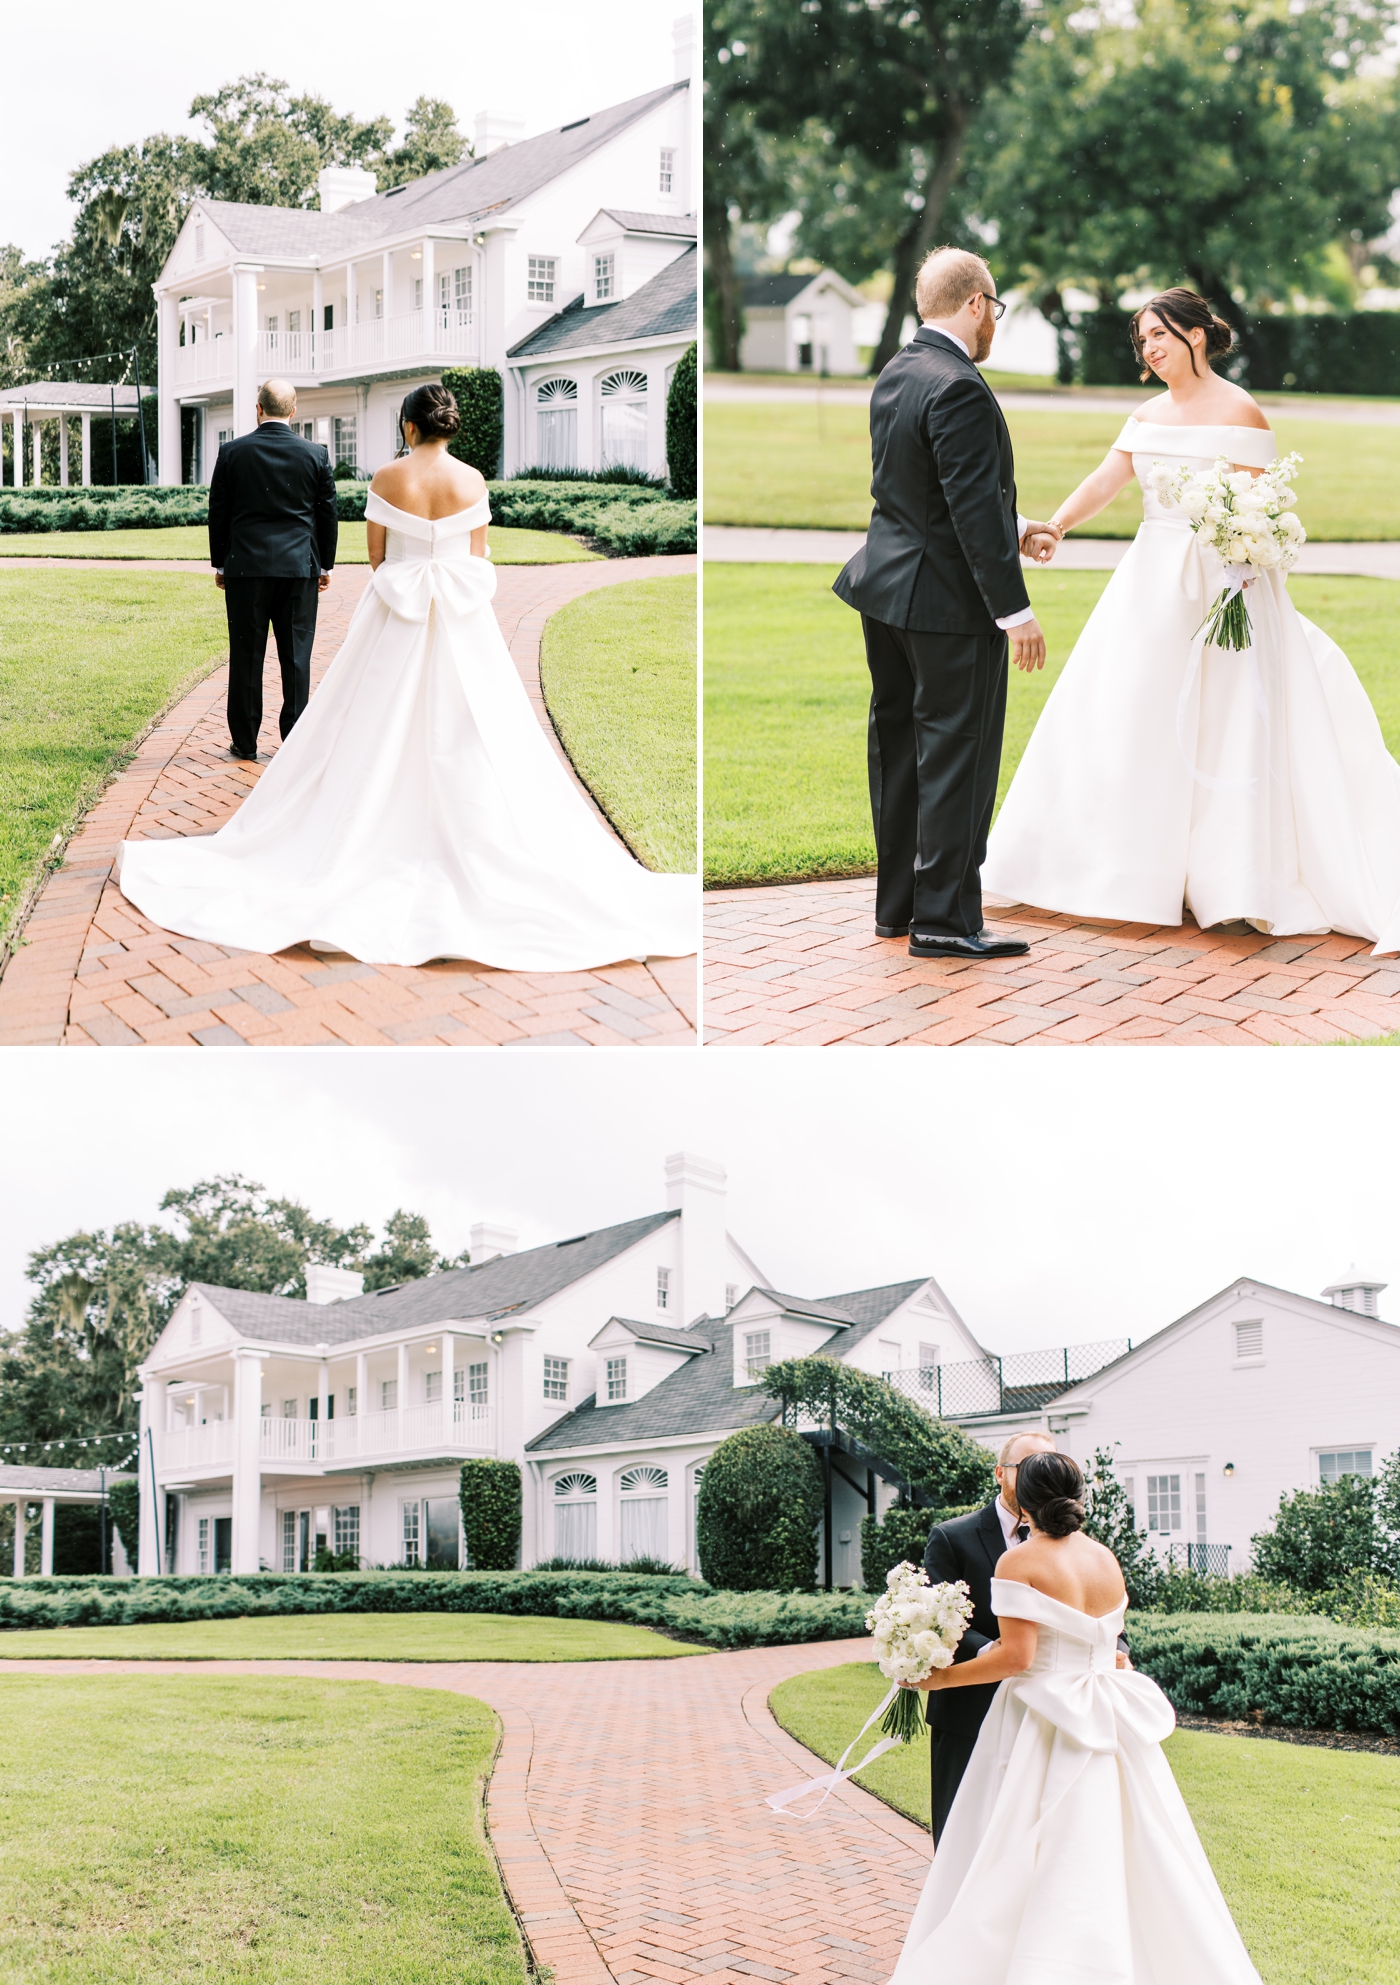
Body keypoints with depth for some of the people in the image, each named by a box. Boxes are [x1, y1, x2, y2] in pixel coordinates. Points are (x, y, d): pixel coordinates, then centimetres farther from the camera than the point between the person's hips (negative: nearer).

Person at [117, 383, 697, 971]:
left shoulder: (387, 479, -7)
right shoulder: (472, 481, -4)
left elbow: (376, 556, -1)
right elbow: (477, 557, 3)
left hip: (395, 618, -1)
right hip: (463, 619, 1)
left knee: (380, 734, 6)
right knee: (466, 738, 4)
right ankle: (476, 847, 4)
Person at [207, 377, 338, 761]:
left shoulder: (231, 453, -2)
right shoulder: (315, 455, 0)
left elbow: (218, 513, 3)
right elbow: (327, 513, 6)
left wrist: (219, 564, 13)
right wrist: (326, 565, 16)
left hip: (246, 567, -1)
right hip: (300, 568, 1)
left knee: (246, 656, 4)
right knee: (296, 655, 4)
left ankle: (245, 740, 8)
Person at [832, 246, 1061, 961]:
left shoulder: (895, 375, 9)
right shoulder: (958, 388, -20)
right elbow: (974, 507, -23)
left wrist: (1013, 530, 19)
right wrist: (1015, 609, -20)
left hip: (884, 584, 9)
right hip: (949, 604, -9)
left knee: (897, 749, 15)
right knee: (957, 755, -2)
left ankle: (896, 903, 24)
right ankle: (943, 917, 2)